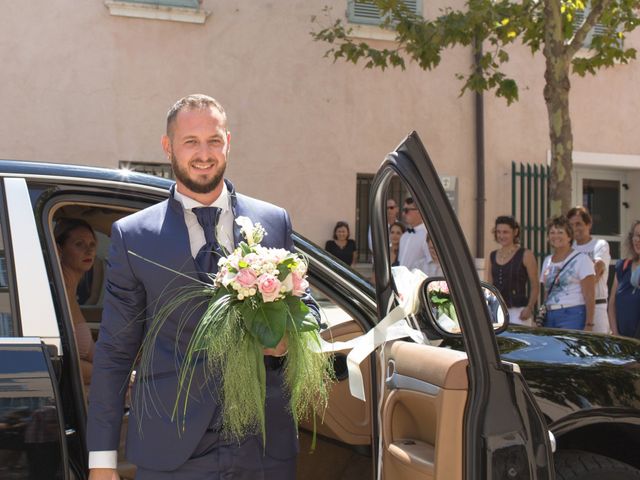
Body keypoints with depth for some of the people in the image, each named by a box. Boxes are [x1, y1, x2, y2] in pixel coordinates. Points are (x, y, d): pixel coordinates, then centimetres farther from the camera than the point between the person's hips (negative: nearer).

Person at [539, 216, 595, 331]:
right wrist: (540, 320, 12)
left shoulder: (581, 259, -2)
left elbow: (589, 296, -7)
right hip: (549, 316, 6)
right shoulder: (547, 261, 18)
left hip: (572, 316, -6)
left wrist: (589, 325, -15)